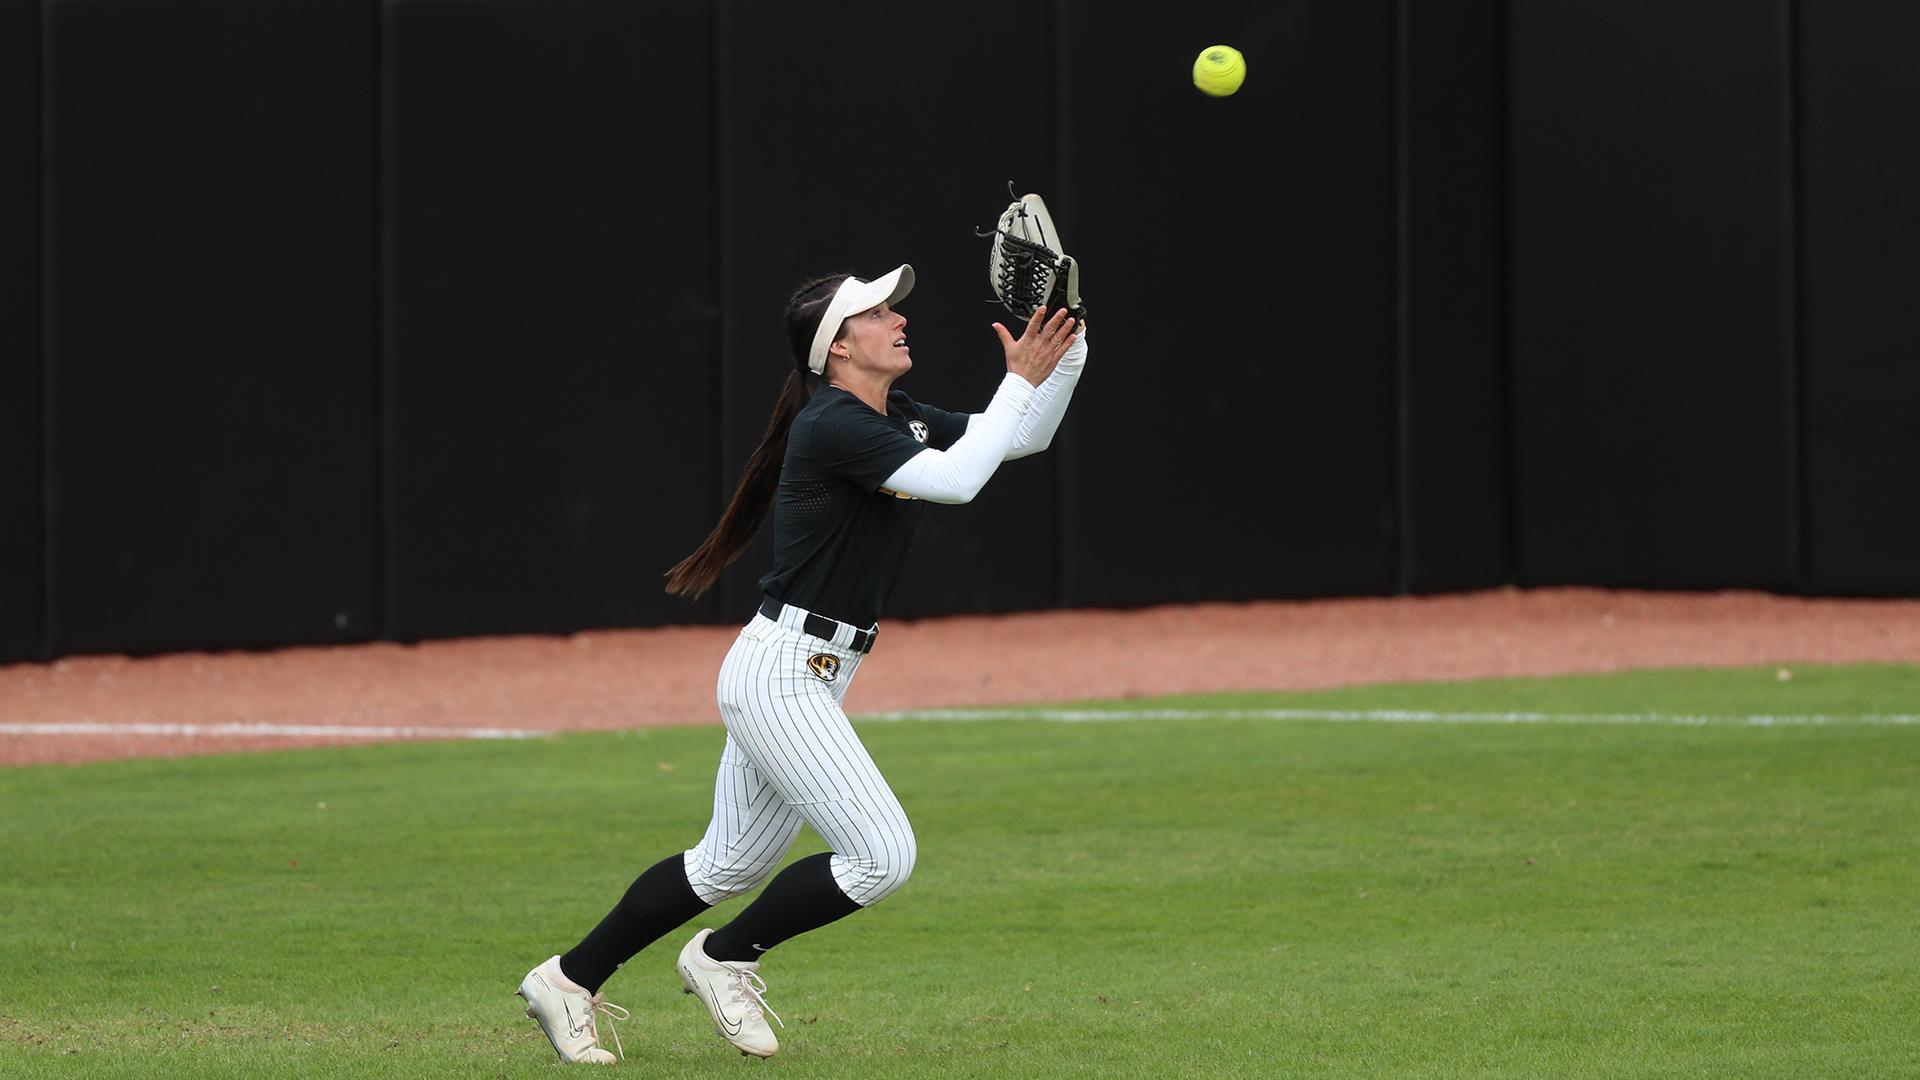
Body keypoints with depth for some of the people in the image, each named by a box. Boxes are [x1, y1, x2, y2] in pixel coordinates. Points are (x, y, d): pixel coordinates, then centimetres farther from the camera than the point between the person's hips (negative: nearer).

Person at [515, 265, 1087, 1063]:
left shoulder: (899, 420, 11)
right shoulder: (833, 425, -17)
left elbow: (1026, 437, 13)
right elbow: (956, 480, -28)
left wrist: (1066, 347, -1)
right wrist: (1022, 380, -21)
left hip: (812, 678, 10)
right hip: (781, 675, -10)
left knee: (729, 865, 19)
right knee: (884, 855, -12)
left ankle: (568, 980, 27)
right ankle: (723, 960, 5)